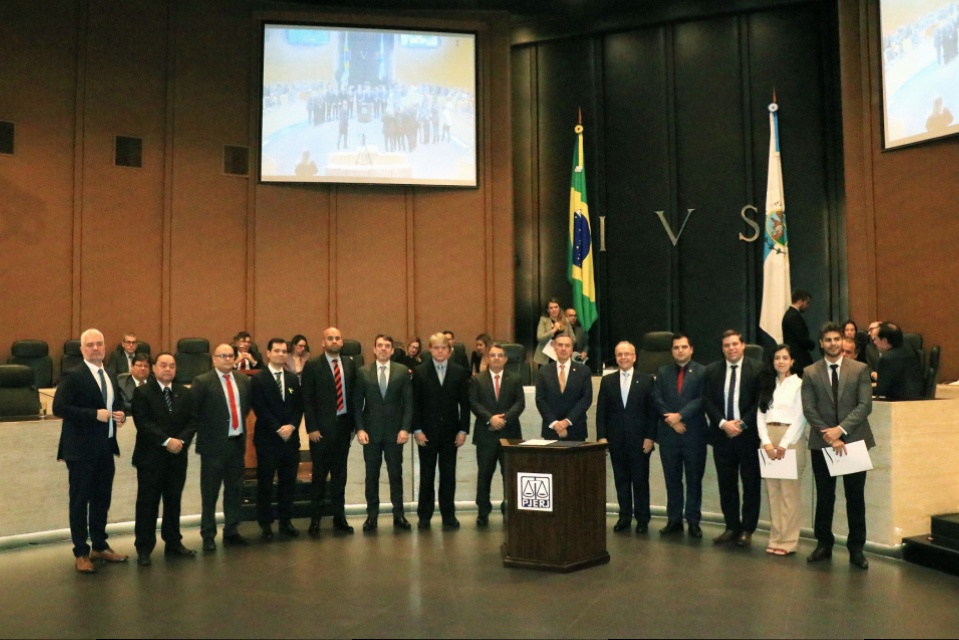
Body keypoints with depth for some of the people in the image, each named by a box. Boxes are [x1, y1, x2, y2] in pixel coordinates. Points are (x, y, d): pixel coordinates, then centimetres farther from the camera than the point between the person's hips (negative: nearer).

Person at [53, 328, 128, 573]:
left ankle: (100, 546, 28)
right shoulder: (73, 376, -11)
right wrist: (95, 414, -23)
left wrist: (121, 414, 1)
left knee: (102, 499, 15)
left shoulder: (111, 376, 13)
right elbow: (59, 407, -20)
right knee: (80, 501, 2)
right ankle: (81, 553, 11)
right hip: (82, 449, -7)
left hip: (106, 448, 7)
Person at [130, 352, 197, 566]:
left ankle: (173, 544, 21)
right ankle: (144, 549, 8)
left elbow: (192, 422, 5)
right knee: (147, 503, 0)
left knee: (174, 501, 11)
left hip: (178, 457, 4)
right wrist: (166, 441, -19)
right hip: (150, 456, -4)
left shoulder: (185, 394, 12)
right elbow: (143, 423, -13)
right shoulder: (142, 393, -3)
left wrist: (181, 440, -13)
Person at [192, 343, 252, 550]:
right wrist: (203, 430, -8)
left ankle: (231, 531, 25)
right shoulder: (202, 382, -9)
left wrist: (240, 422, 11)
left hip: (237, 442, 5)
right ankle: (208, 535, 16)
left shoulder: (243, 381, 7)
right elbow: (191, 410, -11)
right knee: (210, 493, 5)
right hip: (213, 444, -5)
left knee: (235, 490, 13)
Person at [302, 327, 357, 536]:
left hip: (343, 425, 4)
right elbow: (307, 399, -5)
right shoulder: (312, 366, -3)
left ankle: (339, 518, 18)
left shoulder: (349, 364, 9)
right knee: (319, 475, 2)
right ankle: (315, 520, 11)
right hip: (322, 428, -4)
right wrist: (312, 428, -11)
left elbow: (354, 395, 10)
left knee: (340, 474, 10)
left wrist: (353, 424, 5)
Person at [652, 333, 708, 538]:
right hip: (668, 435, 3)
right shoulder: (663, 372, 11)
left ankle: (693, 521, 11)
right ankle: (674, 520, 16)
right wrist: (670, 420, -10)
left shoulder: (702, 372, 1)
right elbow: (657, 399, 3)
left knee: (694, 480, 4)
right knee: (672, 480, 9)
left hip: (694, 434, -3)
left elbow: (701, 399, -9)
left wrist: (680, 415, -16)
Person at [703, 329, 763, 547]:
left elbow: (761, 401, -7)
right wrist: (723, 423, -11)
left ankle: (747, 530, 16)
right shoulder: (712, 370, 6)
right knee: (726, 485, 9)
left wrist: (742, 423, -13)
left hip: (748, 436, -3)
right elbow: (707, 401, 2)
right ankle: (732, 527, 19)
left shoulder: (757, 368, -3)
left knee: (751, 486, 5)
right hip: (722, 435, 3)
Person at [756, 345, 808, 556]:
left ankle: (788, 541, 0)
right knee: (772, 491, 5)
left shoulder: (799, 384, -2)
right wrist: (767, 442, -5)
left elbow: (800, 418, -7)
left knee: (790, 491, -4)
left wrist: (784, 444, -12)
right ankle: (775, 538, 10)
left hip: (791, 439, -5)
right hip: (768, 440, 5)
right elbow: (761, 415, 8)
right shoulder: (767, 384, 14)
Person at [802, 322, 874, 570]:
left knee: (855, 497, 5)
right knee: (824, 496, 9)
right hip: (822, 443, 0)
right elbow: (809, 409, -3)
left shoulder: (860, 369, 2)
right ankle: (824, 544, 20)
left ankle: (856, 548, 15)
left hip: (854, 441, 0)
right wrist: (830, 437, -12)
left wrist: (841, 429, -16)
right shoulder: (810, 373, 3)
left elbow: (865, 405, -6)